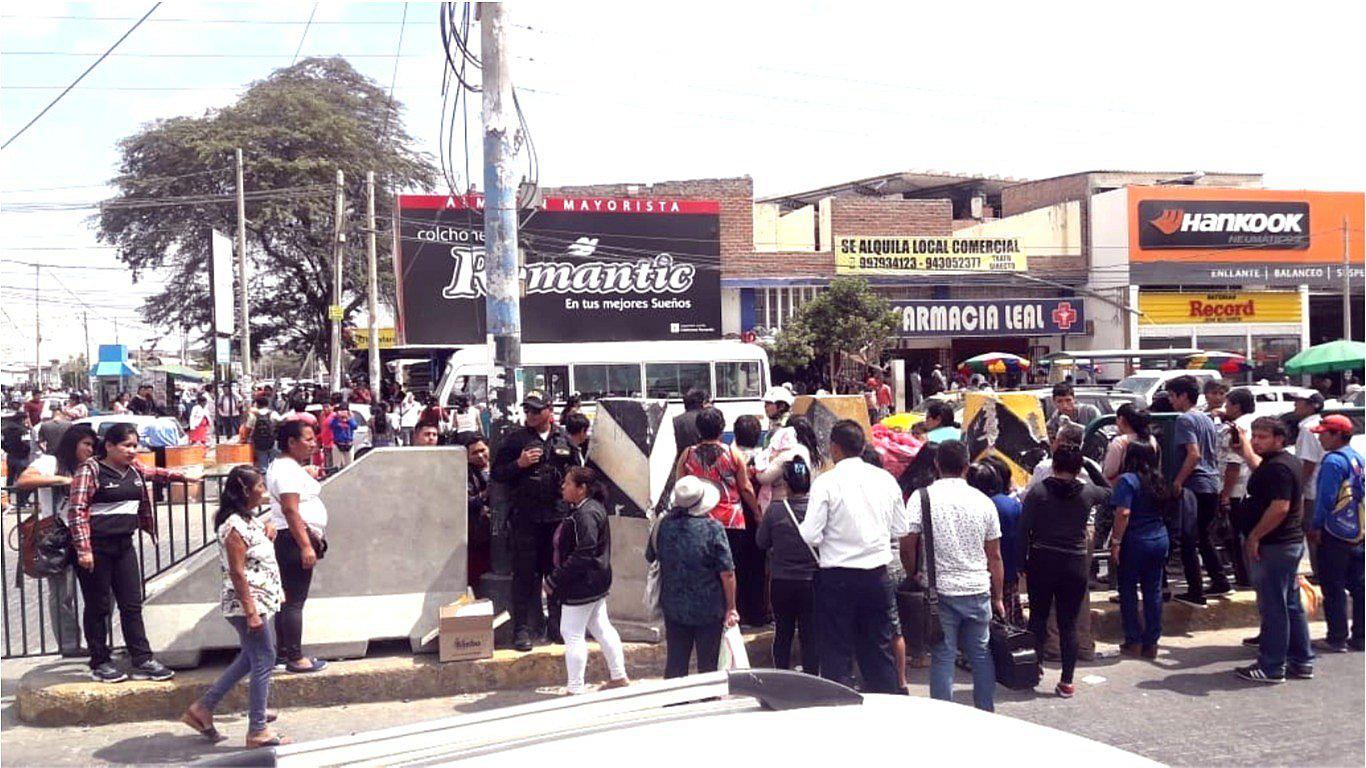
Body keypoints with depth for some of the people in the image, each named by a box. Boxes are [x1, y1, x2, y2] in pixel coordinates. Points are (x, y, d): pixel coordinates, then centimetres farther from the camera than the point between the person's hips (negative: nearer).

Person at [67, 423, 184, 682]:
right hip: (95, 547, -6)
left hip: (124, 544, 6)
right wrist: (83, 549, -20)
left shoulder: (136, 469, 9)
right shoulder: (90, 470, -11)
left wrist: (181, 476, 37)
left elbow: (154, 473, 34)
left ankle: (142, 661, 8)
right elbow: (76, 510, -15)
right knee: (98, 607, 4)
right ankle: (100, 663, 13)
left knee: (132, 604, 6)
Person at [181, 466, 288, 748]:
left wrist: (269, 534, 8)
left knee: (251, 658, 19)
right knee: (263, 661, -3)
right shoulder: (235, 526, -18)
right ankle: (257, 731, 5)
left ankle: (203, 708, 25)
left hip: (259, 602, 10)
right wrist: (251, 611, -23)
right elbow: (237, 573, -22)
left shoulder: (251, 520, 11)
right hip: (246, 604, -10)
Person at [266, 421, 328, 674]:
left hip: (291, 540, 11)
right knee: (295, 600, -7)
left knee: (288, 598, 16)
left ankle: (282, 652, 24)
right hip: (294, 539, -11)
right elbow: (291, 511, -24)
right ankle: (295, 658, -4)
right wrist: (306, 546, -26)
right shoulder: (288, 470, -17)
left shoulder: (285, 466, 17)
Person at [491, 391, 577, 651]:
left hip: (558, 515, 3)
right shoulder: (514, 439, 2)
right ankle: (522, 629, 4)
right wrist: (519, 464, -13)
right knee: (525, 574, -2)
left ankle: (557, 627, 19)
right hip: (525, 518, -3)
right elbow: (496, 473, 2)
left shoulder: (564, 439, 10)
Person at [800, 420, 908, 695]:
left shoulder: (826, 482, -11)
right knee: (879, 649, 15)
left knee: (837, 653, 5)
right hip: (877, 573, 4)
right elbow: (901, 530, 8)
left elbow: (811, 536, -14)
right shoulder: (885, 479, 2)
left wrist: (800, 526, 7)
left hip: (837, 576, -4)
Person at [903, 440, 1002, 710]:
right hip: (979, 591, 2)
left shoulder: (922, 498, -5)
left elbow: (907, 547, -9)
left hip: (940, 590, -2)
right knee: (982, 655, 15)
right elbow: (995, 557, 7)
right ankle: (986, 717, 23)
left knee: (942, 658, 3)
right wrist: (998, 598, 15)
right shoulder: (983, 501, 3)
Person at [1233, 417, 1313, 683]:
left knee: (1273, 608, -4)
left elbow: (1280, 508, -27)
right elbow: (1255, 462, 36)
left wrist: (1254, 536, -20)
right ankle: (1301, 661, 23)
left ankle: (1271, 668, 2)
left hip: (1274, 546, -11)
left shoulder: (1278, 467, -19)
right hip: (1292, 542, 11)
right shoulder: (1288, 461, 14)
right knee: (1291, 605, 16)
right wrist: (1242, 439, 45)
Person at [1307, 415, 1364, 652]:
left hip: (1335, 534, -8)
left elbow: (1326, 499, -19)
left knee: (1333, 588, -1)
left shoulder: (1333, 461, -15)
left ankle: (1337, 639, 1)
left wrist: (1315, 526, -9)